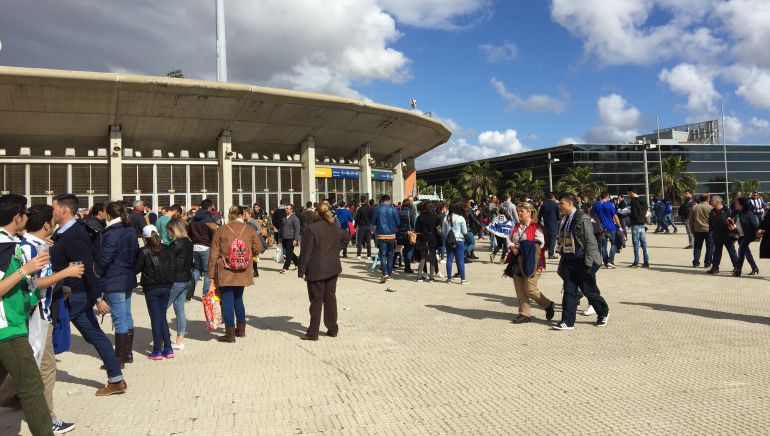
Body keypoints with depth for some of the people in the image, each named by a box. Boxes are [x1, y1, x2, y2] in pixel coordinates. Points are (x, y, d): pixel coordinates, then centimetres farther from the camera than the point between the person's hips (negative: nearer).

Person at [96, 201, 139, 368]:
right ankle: (128, 353, 23)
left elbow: (104, 259, -15)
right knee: (126, 316, 14)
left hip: (114, 282, -8)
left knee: (119, 319, -4)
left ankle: (119, 358, 2)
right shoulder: (131, 231, 7)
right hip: (129, 280, 8)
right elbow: (135, 253, 14)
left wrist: (98, 272, 4)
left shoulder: (111, 233, -17)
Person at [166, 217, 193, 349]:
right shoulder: (189, 242, 8)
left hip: (175, 281, -9)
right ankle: (180, 341, 15)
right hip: (186, 279, 9)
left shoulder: (176, 243, -17)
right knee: (180, 310, 12)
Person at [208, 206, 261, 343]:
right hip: (243, 273, 3)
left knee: (227, 301, 3)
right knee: (238, 299, 20)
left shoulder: (221, 230, -6)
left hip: (225, 273, -3)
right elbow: (257, 250, 0)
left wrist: (211, 275, 0)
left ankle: (230, 333, 4)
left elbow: (214, 255, -5)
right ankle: (241, 329, 28)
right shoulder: (250, 230, -2)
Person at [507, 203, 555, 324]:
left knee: (530, 289, -6)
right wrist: (511, 246, -9)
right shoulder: (517, 226, 14)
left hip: (532, 263, -7)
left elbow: (539, 243, -17)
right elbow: (508, 239, 14)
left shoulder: (536, 227, -9)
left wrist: (521, 246, -16)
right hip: (518, 262, 7)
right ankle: (525, 313, 16)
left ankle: (548, 305, 17)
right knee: (520, 290, 6)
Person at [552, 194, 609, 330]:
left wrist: (588, 263, -17)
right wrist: (562, 257, 15)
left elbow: (590, 241, -15)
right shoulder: (564, 220, 9)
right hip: (568, 261, 7)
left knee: (589, 290, 6)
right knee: (569, 291, 4)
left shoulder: (582, 219, -14)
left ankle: (603, 312, 30)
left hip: (582, 262, -7)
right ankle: (567, 321, 7)